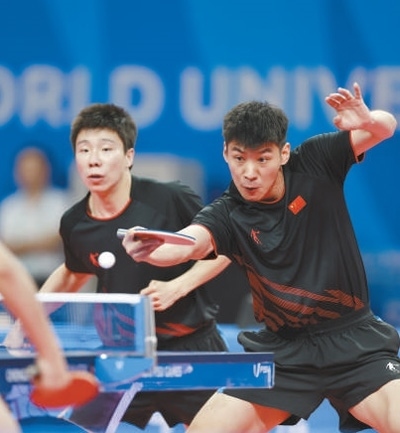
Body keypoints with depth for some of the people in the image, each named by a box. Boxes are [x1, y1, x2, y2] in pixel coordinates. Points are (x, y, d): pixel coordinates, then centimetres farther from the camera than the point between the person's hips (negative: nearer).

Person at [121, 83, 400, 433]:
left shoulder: (315, 163, -8)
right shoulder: (227, 216, -10)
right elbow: (186, 244, -31)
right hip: (283, 351, 1)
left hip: (354, 341, -1)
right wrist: (150, 250, -54)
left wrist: (369, 121, -38)